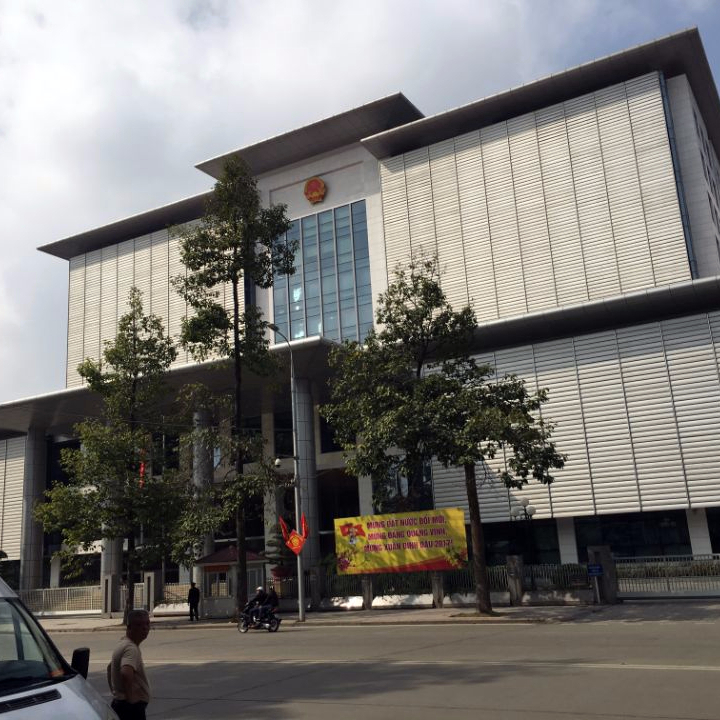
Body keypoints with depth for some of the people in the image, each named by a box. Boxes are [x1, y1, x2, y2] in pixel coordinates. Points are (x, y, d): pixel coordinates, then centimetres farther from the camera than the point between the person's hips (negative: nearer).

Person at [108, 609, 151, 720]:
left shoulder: (123, 644, 12)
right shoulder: (131, 648, -20)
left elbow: (110, 668, 28)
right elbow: (126, 673, -39)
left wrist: (114, 691, 25)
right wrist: (130, 696, -27)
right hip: (132, 707, -10)